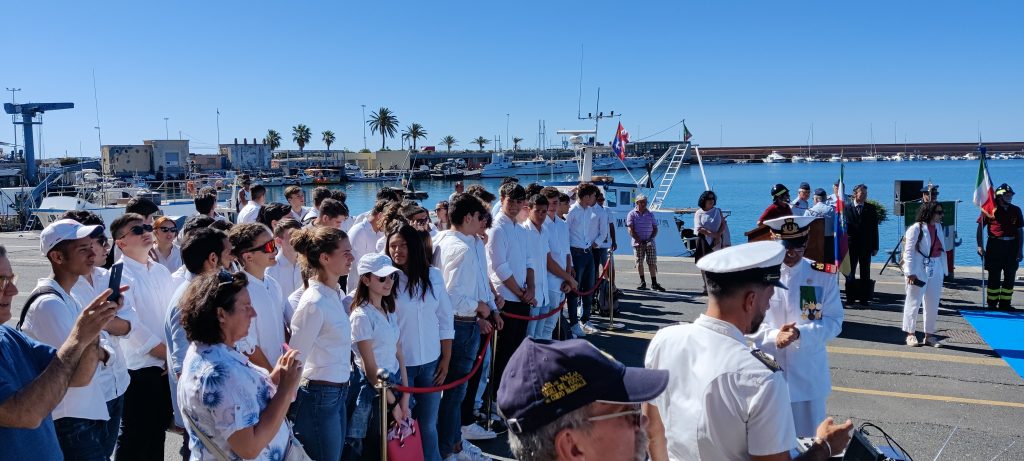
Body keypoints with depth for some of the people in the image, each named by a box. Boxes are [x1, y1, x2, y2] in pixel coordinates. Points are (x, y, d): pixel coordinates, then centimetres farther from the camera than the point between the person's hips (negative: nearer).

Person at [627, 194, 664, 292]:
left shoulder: (650, 214, 10)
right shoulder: (632, 214, 0)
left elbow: (655, 228, 13)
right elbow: (631, 230, -6)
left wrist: (651, 238, -4)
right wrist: (639, 240, -14)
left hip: (649, 241, 2)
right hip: (638, 242, -2)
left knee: (652, 262, -3)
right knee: (639, 262, 3)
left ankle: (654, 283, -2)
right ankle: (643, 282, 12)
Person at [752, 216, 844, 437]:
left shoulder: (824, 276, -3)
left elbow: (834, 322, -4)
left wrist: (801, 333, -21)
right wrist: (773, 336, -23)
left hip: (808, 373, 1)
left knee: (809, 436, 14)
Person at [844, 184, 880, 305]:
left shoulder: (871, 208, 5)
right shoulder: (846, 207, 0)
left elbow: (874, 228, 4)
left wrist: (875, 246, 0)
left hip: (866, 246, 1)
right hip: (851, 244, -1)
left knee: (865, 273, 4)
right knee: (850, 272, 5)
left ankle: (864, 298, 9)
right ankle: (850, 297, 13)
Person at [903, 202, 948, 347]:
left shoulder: (938, 227, 9)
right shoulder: (916, 228, -13)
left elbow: (941, 249, 12)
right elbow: (909, 252, -14)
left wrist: (943, 269, 9)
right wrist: (910, 272, -17)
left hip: (935, 270, 7)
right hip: (919, 270, -7)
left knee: (933, 305, 12)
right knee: (914, 303, 3)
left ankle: (929, 335, 22)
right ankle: (911, 334, 13)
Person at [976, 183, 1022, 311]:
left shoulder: (1015, 210, 9)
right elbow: (980, 228, -2)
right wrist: (980, 246, -9)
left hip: (1012, 246, 4)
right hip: (995, 246, -4)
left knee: (1010, 277, 7)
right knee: (994, 277, 1)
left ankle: (1005, 303, 18)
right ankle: (992, 304, 9)